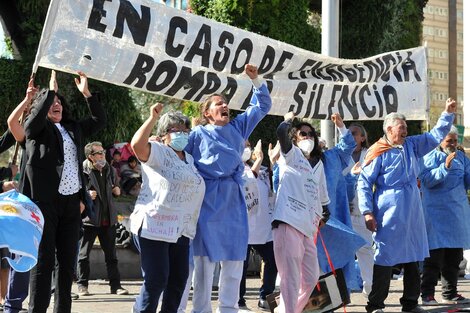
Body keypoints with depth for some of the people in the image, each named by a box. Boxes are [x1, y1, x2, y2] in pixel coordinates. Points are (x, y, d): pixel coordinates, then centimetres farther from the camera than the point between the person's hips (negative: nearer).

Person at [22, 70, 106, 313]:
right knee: (44, 261, -8)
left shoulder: (73, 129, 20)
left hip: (71, 202, 6)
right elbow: (35, 118, -17)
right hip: (45, 201, -6)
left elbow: (100, 121, 18)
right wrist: (51, 90, -17)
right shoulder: (37, 128, 4)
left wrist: (86, 93, 9)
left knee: (68, 261, 8)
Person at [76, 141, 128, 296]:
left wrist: (116, 191, 6)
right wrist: (86, 195, -23)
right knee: (84, 254, 2)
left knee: (111, 254, 8)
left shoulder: (109, 170, 12)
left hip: (108, 218, 6)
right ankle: (82, 285, 10)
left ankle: (115, 285, 13)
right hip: (89, 219, -5)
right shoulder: (82, 171, -9)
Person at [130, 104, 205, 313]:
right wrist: (153, 118, -22)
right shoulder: (157, 152, -4)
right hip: (155, 226, -8)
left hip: (180, 230, 8)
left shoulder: (189, 159, 20)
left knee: (178, 280, 10)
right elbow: (137, 145, -25)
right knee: (156, 280, -10)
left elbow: (195, 188, 32)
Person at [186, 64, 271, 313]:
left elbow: (262, 106, 20)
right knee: (206, 257, -2)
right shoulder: (198, 134, 2)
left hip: (234, 200, 5)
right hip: (209, 200, -4)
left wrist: (255, 80, 9)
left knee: (234, 258, 5)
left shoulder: (238, 126, 15)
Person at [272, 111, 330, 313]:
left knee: (311, 278, 11)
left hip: (307, 226, 7)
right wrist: (289, 120, 6)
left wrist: (323, 216, 22)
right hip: (288, 222, -7)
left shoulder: (318, 164, 23)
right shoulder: (291, 154, 6)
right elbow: (281, 132, -12)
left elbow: (322, 195, 29)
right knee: (291, 279, -12)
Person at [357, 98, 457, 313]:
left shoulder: (412, 145, 11)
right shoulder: (379, 153, -8)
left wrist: (448, 114, 11)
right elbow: (364, 183, -7)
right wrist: (367, 212, -12)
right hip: (389, 213, -7)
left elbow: (436, 136, 22)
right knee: (385, 258, -6)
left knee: (412, 258, 11)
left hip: (412, 212, 7)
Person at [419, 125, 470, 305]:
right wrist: (445, 167, -26)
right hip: (436, 213, -6)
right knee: (435, 255, -6)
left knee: (454, 257, 10)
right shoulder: (430, 157, -3)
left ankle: (450, 294, 19)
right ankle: (427, 294, 1)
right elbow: (427, 179, -16)